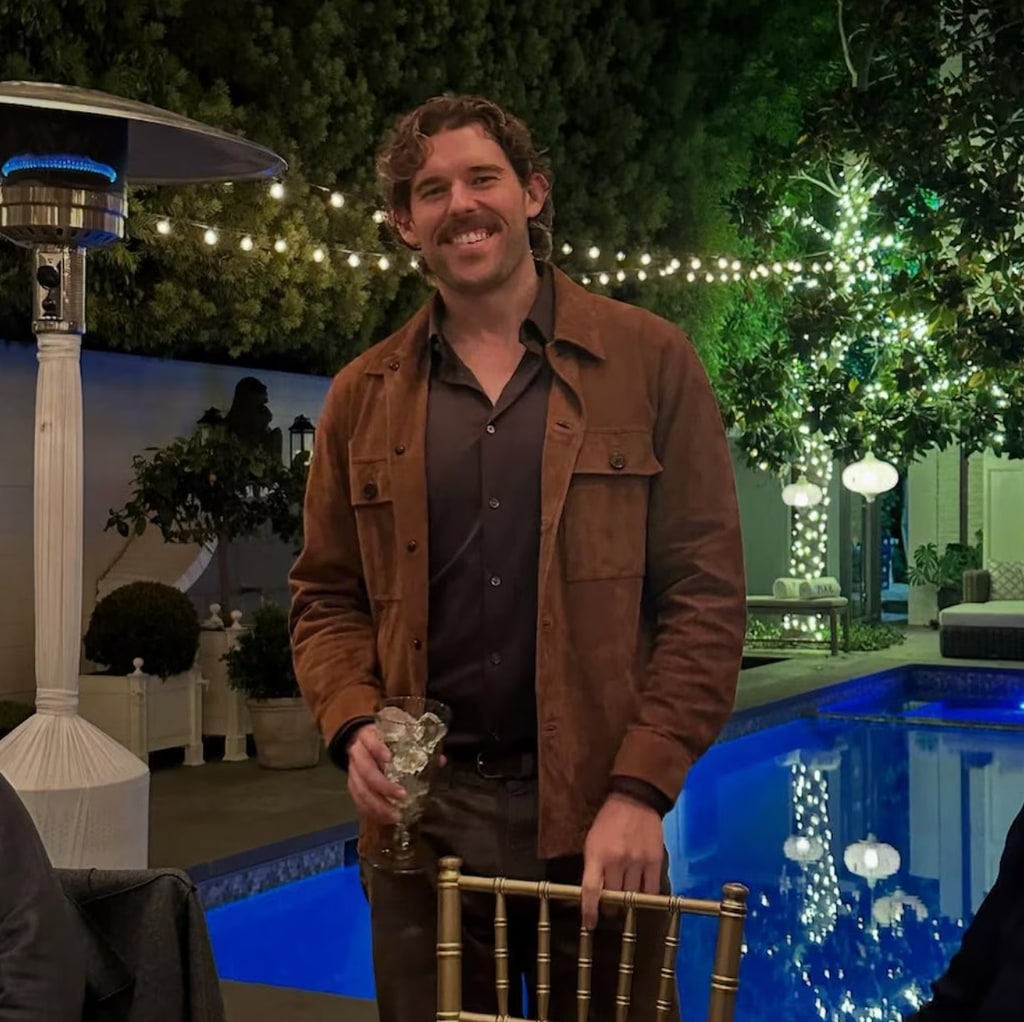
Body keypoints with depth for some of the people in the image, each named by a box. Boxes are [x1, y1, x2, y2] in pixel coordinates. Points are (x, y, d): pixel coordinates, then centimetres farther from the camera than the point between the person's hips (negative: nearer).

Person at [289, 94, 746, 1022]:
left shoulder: (650, 362, -1)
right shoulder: (364, 398, 8)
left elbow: (705, 595, -4)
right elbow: (327, 598, 13)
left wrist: (639, 791, -12)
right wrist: (354, 726, -6)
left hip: (594, 815, -2)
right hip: (418, 814, 3)